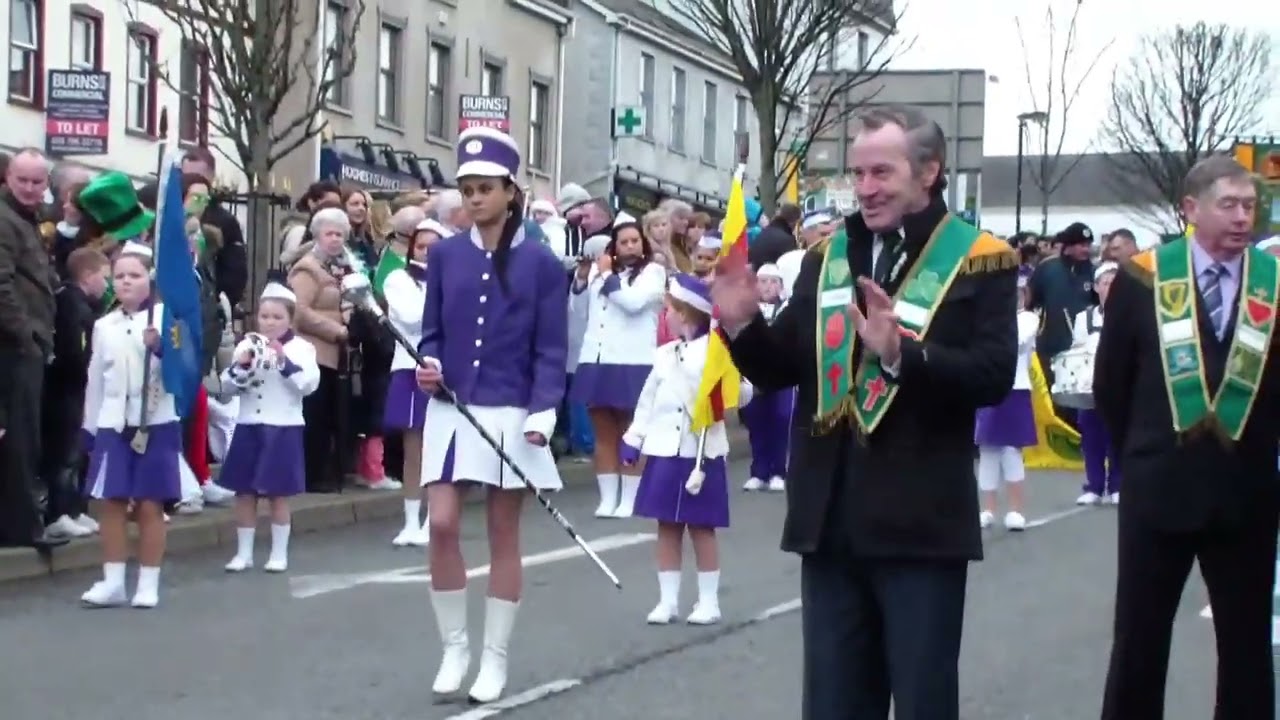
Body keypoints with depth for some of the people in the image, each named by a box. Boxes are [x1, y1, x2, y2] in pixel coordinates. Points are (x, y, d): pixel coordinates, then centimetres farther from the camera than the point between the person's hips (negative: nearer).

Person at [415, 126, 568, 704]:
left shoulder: (542, 263, -3)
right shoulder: (444, 255, 5)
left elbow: (550, 349, -3)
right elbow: (432, 331, 10)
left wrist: (543, 413, -15)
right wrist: (429, 365, -12)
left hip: (510, 416, -2)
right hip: (451, 411, 2)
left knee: (503, 535, 5)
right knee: (441, 525, -7)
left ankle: (495, 659, 15)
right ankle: (454, 647, 11)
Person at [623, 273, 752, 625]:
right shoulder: (664, 355, 8)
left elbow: (743, 393, -12)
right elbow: (648, 399, 13)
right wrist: (633, 441, 12)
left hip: (701, 453, -5)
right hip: (664, 452, 5)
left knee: (701, 528, 4)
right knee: (667, 527, 9)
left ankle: (708, 601, 14)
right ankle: (668, 600, 15)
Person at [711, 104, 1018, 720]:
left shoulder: (979, 261, -4)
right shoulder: (825, 256, 11)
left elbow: (993, 378, -15)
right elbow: (779, 371, 9)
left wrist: (902, 353, -28)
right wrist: (743, 324, -11)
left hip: (920, 524, -4)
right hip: (831, 520, 5)